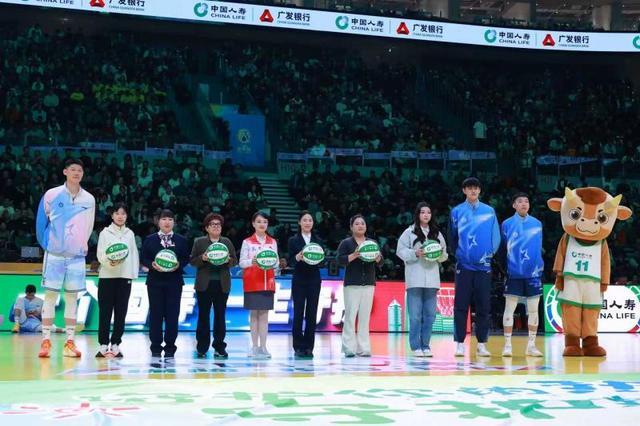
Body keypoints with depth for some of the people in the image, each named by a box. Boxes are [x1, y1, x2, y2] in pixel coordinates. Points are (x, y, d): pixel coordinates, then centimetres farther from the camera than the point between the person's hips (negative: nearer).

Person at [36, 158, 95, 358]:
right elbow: (41, 222, 5)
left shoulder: (89, 199, 5)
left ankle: (70, 342, 6)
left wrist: (82, 246, 12)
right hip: (54, 253, -2)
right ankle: (46, 341, 2)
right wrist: (45, 244, 6)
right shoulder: (51, 195, -2)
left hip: (77, 255, 2)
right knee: (50, 295, -2)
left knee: (72, 297, 3)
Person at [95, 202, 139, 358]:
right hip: (107, 276, -2)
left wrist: (133, 273, -1)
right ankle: (103, 345, 3)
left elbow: (134, 255, 10)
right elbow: (100, 254, -2)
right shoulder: (105, 233, 4)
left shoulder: (130, 234, 12)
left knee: (121, 312, 3)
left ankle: (115, 345, 9)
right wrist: (109, 261, -22)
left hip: (125, 277, 2)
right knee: (105, 312, -1)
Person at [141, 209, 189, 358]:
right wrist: (152, 265, -14)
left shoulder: (181, 240, 8)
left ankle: (170, 347, 7)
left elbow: (186, 258, 6)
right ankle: (156, 347, 7)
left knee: (172, 314, -1)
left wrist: (178, 265, -13)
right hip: (155, 281, 0)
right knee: (156, 313, 0)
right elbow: (143, 258, 4)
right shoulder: (150, 239, 7)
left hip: (174, 281, 0)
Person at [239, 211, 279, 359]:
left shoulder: (272, 242, 11)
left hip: (267, 282, 2)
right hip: (252, 282, -2)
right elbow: (242, 262, -2)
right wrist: (252, 261, -21)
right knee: (253, 313, 1)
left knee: (264, 314, 2)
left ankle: (263, 347, 4)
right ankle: (255, 346, 6)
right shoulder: (247, 242, 3)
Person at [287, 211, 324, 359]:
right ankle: (298, 347, 4)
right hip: (299, 280, -2)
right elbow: (289, 262, -2)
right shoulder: (293, 240, 3)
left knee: (312, 314, 2)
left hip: (314, 280, 2)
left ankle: (309, 347, 8)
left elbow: (322, 262, 9)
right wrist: (298, 257, -22)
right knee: (298, 313, -3)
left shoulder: (317, 240, 10)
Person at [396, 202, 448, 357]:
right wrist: (416, 253, -14)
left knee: (430, 314, 4)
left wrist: (441, 254, -6)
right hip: (415, 279, -4)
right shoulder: (409, 232, 3)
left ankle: (425, 345, 12)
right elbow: (401, 251, -2)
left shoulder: (437, 233, 15)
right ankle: (416, 346, 3)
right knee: (415, 315, -4)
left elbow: (444, 256, 16)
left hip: (432, 279, 4)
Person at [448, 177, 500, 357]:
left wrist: (489, 253, 1)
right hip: (463, 265, -1)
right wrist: (458, 253, 6)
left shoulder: (489, 211, 6)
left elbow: (496, 236, 7)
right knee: (461, 305, -2)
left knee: (483, 306, 3)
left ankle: (481, 344, 10)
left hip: (483, 265, 1)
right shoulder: (457, 212, 5)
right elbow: (452, 236, 11)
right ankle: (460, 343, 3)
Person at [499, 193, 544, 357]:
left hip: (533, 273, 2)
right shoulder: (507, 224, 0)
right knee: (509, 309, -1)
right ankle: (507, 345, 6)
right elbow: (502, 248, 2)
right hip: (514, 273, -2)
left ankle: (531, 345, 15)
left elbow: (539, 247, 13)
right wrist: (505, 267, -1)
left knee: (533, 310, 6)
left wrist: (539, 265, 5)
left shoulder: (537, 224, 7)